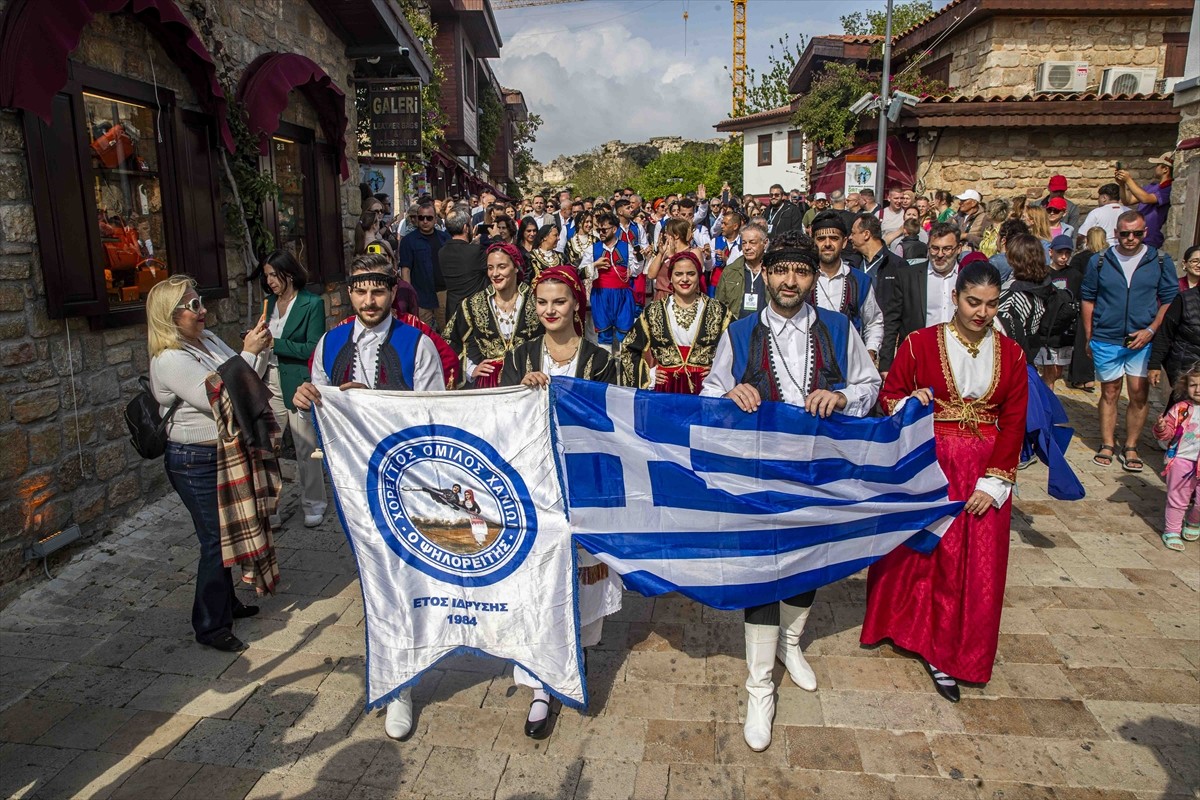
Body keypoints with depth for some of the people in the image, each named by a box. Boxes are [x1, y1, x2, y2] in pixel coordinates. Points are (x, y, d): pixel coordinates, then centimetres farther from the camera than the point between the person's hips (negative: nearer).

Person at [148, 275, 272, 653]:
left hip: (225, 453, 9)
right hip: (195, 462, -9)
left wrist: (261, 350, -6)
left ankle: (226, 602, 39)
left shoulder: (209, 339, 5)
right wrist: (248, 353, -26)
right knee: (215, 540, -1)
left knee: (226, 533, 21)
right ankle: (210, 626, 14)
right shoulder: (169, 360, -21)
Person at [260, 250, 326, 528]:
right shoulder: (270, 302, 12)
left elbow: (312, 349, -13)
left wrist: (275, 344, -18)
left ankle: (313, 504, 20)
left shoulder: (312, 304, -8)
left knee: (306, 448, 5)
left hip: (298, 384, -5)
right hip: (271, 382, 5)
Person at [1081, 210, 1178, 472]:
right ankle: (1107, 445, 19)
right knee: (1109, 393, 10)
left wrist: (1151, 330, -9)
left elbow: (1170, 300, 5)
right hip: (1106, 341, 0)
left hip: (1143, 341, 0)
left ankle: (1131, 448, 12)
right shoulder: (1099, 261, 2)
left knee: (1139, 394, 0)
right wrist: (1089, 337, 5)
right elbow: (1087, 300, 8)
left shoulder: (1160, 261, 1)